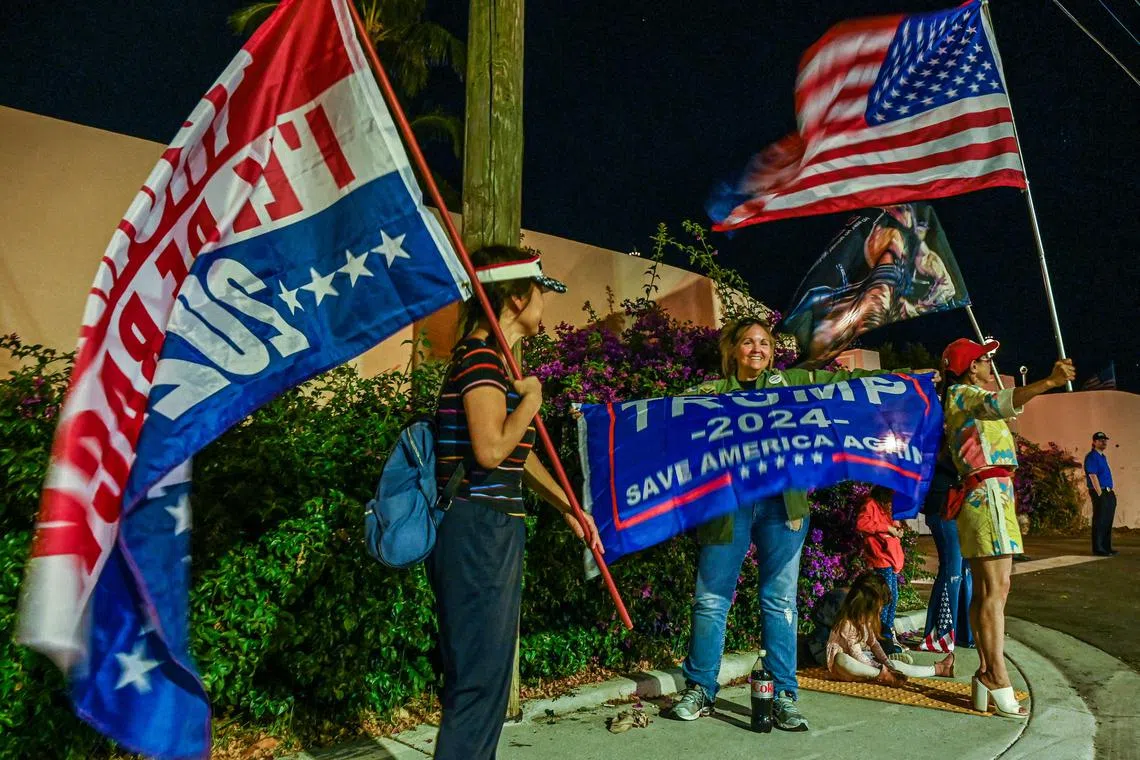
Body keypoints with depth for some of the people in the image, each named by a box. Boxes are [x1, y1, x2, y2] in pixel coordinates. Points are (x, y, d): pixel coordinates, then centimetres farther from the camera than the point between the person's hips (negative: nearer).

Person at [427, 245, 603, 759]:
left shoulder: (496, 359, 18)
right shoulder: (482, 357, -14)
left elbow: (520, 452, 22)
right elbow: (490, 449, -27)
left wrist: (568, 507, 21)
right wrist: (530, 399, -11)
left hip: (494, 529, 11)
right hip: (477, 529, -11)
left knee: (491, 674, 20)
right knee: (478, 678, -2)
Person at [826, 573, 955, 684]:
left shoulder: (864, 619, 4)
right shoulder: (847, 623, -25)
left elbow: (873, 643, 7)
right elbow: (856, 653, -24)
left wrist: (888, 664, -6)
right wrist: (880, 670, -18)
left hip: (862, 661, 9)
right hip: (841, 664, -8)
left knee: (895, 665, 1)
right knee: (841, 660, -42)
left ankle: (938, 669, 14)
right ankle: (882, 675, -29)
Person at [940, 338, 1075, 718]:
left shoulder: (963, 398, 23)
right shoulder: (964, 394, -6)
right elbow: (999, 404, -29)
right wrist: (1048, 382, -40)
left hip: (979, 496, 10)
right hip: (989, 493, -10)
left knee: (984, 591, 8)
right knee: (996, 589, -13)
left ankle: (986, 675, 10)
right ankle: (997, 677, -13)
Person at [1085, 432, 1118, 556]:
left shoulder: (1103, 457, 19)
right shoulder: (1091, 457, -10)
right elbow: (1093, 476, -17)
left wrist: (1111, 493, 15)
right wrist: (1100, 494, -19)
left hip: (1108, 493, 10)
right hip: (1100, 493, -10)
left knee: (1108, 522, 13)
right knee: (1099, 522, -7)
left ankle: (1106, 547, 20)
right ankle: (1098, 549, -3)